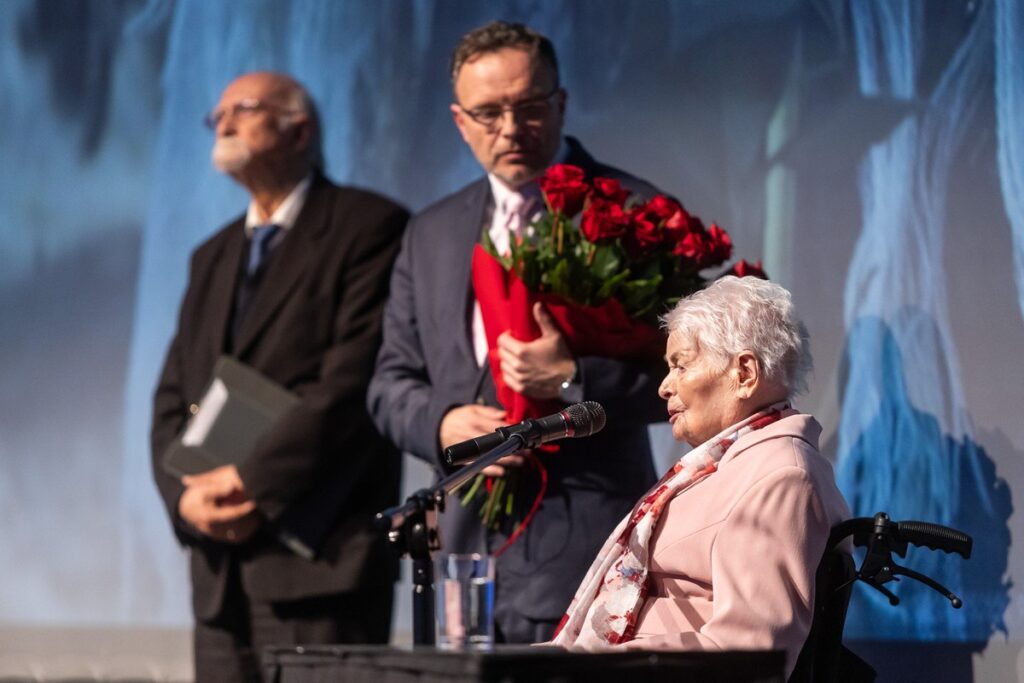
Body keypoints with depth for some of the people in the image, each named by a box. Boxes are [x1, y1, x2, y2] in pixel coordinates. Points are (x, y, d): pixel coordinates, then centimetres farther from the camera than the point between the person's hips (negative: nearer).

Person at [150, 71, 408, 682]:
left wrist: (252, 482, -15)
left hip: (320, 556, -7)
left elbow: (354, 383, -12)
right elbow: (173, 397, 17)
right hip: (220, 560, 7)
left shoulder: (368, 227, -1)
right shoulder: (214, 256, 23)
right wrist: (184, 494, -3)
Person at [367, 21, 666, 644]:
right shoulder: (431, 234, 17)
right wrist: (442, 423, -3)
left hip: (585, 546, -5)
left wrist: (574, 381, -19)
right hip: (471, 543, 5)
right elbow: (392, 381, 18)